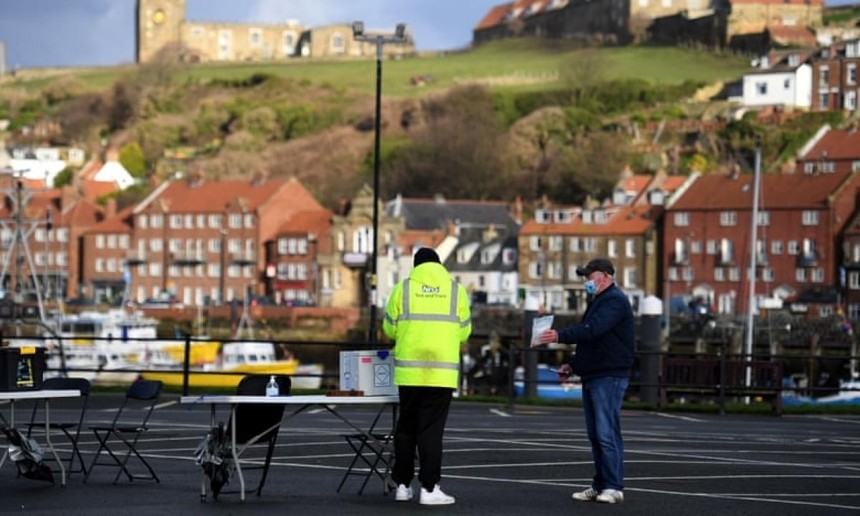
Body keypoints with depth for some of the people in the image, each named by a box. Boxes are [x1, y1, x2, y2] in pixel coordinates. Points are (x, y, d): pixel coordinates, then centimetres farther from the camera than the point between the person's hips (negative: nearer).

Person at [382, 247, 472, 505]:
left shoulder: (403, 288, 3)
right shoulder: (455, 289, 4)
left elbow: (390, 329, 7)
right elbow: (464, 331, 7)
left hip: (409, 369, 1)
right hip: (442, 371, -1)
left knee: (406, 427, 13)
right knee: (431, 429, 0)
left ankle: (403, 484, 18)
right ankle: (429, 488, -3)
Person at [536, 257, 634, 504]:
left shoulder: (614, 301, -10)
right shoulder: (598, 302, 23)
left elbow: (592, 330, -25)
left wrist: (560, 336, -30)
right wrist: (572, 364, 18)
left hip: (609, 377, -10)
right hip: (592, 377, 10)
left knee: (607, 433, -12)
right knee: (595, 434, 9)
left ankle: (613, 487, -11)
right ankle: (600, 486, 12)